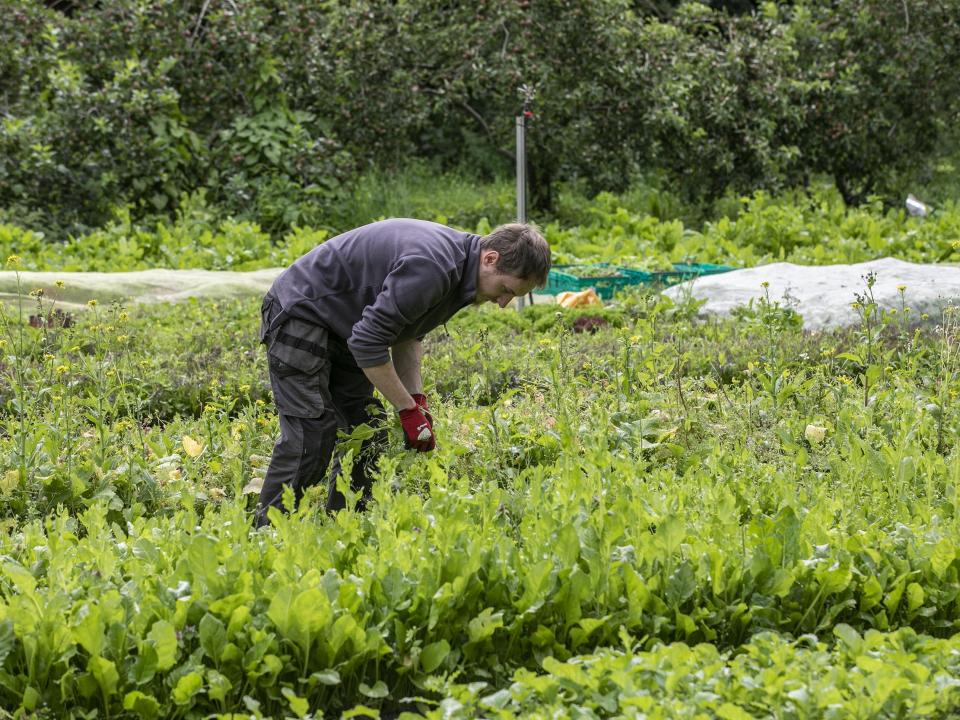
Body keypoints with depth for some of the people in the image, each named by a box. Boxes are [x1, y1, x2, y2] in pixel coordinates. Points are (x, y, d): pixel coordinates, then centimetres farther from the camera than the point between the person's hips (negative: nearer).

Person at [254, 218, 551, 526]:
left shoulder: (458, 265, 1)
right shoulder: (430, 269, -31)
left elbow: (407, 333, 14)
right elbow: (368, 342, -29)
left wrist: (416, 397, 2)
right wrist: (409, 410, -21)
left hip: (340, 326, 10)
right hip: (300, 312, -10)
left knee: (368, 434, 5)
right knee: (311, 435, -15)